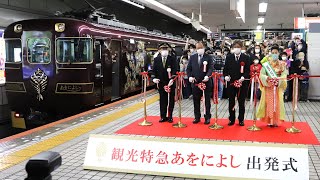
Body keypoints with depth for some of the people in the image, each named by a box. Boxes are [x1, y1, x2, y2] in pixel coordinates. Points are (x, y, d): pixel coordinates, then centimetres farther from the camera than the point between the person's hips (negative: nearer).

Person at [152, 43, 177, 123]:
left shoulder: (172, 59, -1)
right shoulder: (156, 59, 6)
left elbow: (175, 70, -8)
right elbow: (154, 70, 7)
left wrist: (172, 79, -19)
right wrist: (155, 78, -7)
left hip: (170, 82, -2)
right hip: (161, 82, 2)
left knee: (171, 100, 5)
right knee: (162, 100, 8)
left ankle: (170, 116, 13)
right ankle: (163, 116, 15)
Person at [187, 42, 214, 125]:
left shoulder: (208, 57, -1)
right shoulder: (192, 57, 8)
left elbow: (211, 68, -10)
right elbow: (188, 68, 8)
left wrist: (207, 76, -27)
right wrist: (190, 76, -8)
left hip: (206, 82, -3)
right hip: (195, 82, 3)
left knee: (207, 100, 6)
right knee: (196, 101, 9)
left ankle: (207, 117, 14)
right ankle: (197, 117, 20)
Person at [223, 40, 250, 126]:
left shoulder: (246, 58, 2)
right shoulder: (229, 57, 7)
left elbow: (248, 71, -1)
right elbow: (225, 69, 8)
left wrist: (243, 77, -18)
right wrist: (226, 76, -11)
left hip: (242, 83, -1)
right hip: (231, 83, 1)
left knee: (241, 103, 7)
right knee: (231, 102, 8)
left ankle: (241, 120, 18)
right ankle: (231, 119, 18)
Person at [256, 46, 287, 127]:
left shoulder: (282, 64, 5)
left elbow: (284, 75, -3)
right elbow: (262, 74, -4)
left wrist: (278, 79, -20)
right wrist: (266, 78, -23)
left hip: (278, 87, 1)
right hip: (268, 86, -1)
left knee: (277, 104, 1)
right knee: (269, 103, -1)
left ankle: (276, 121, 7)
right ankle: (269, 121, 5)